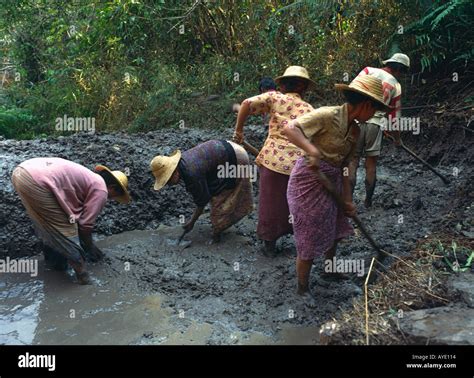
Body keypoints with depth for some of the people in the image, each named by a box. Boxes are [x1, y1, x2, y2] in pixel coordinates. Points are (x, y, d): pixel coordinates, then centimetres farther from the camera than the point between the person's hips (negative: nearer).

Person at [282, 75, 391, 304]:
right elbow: (289, 129, -29)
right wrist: (312, 151, -42)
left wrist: (347, 199, 6)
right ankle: (303, 289, 26)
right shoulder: (327, 115, -20)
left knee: (335, 229, 25)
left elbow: (344, 167, 9)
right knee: (310, 241, 3)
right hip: (308, 183, -8)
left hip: (331, 184, 8)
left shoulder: (354, 130, 5)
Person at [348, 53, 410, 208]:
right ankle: (368, 201, 17)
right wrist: (397, 137, 28)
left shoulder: (369, 70, 8)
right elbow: (395, 114, 16)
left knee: (352, 159, 4)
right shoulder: (396, 86, 11)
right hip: (376, 124, 1)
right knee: (371, 162, 10)